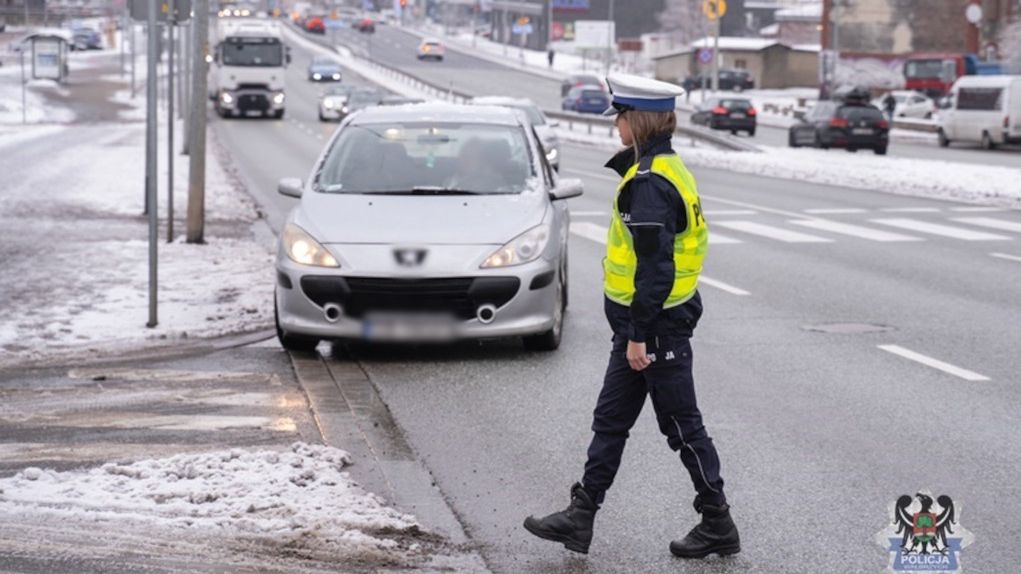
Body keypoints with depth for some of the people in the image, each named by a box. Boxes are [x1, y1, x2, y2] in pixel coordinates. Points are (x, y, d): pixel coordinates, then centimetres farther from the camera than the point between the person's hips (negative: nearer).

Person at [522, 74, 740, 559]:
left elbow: (655, 268, -24)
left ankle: (718, 526, 11)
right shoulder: (669, 169, 11)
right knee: (610, 420, 13)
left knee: (681, 425, 1)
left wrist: (639, 335, -22)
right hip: (651, 322, 10)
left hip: (656, 325, -10)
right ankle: (581, 516, 19)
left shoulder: (649, 184, -21)